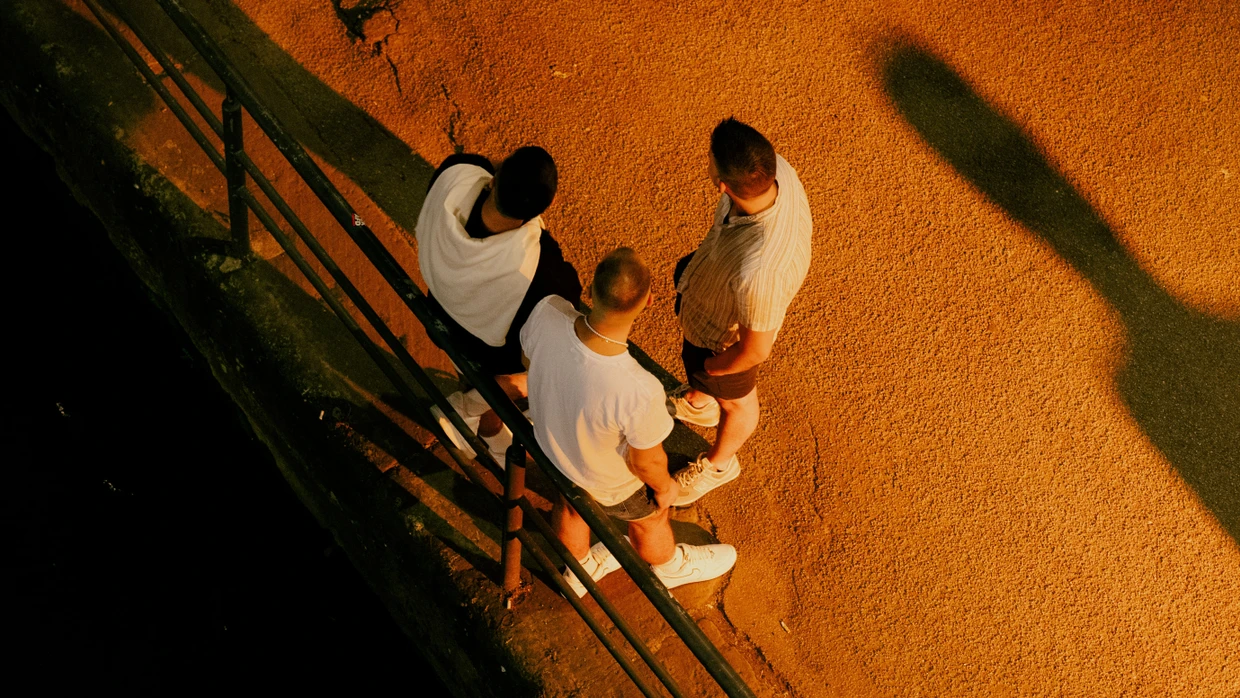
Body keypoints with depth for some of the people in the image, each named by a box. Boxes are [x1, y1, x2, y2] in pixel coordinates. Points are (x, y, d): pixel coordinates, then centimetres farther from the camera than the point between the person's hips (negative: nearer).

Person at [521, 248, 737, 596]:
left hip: (550, 445, 4)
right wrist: (665, 487, -1)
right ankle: (669, 567, 65)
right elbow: (646, 462, -25)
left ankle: (578, 570, 68)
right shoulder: (639, 393, -47)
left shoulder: (547, 313, -35)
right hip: (609, 483, -4)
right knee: (649, 517, 31)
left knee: (570, 504, 36)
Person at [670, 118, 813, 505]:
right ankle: (698, 403, 71)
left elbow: (756, 349, -32)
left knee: (734, 399, 26)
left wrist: (710, 368, -10)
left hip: (723, 337, -7)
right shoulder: (777, 169, -30)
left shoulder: (758, 270, -50)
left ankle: (719, 463, 60)